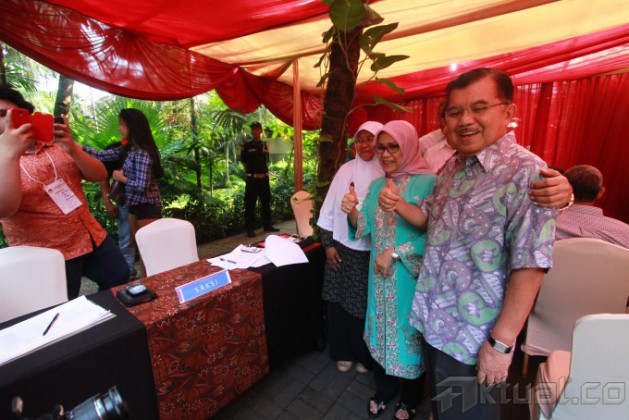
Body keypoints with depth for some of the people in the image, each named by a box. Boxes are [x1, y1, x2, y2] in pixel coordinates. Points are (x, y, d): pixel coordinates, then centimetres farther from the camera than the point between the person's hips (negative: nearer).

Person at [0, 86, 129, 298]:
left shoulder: (56, 144, 5)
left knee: (120, 280, 14)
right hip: (47, 256, -4)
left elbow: (99, 176, -3)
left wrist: (73, 149, -19)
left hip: (93, 237, 4)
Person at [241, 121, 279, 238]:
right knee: (250, 204, -2)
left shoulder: (265, 145, 10)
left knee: (266, 202, 12)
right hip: (252, 178, -4)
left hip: (264, 178, 4)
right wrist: (251, 172, 1)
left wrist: (265, 172, 10)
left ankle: (267, 225, 24)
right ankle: (250, 228, 5)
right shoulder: (247, 145, -1)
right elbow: (243, 161, 3)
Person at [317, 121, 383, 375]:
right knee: (339, 302, 12)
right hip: (342, 248, 3)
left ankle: (364, 354, 37)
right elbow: (330, 209, 3)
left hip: (372, 251, -2)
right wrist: (328, 244, 0)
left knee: (365, 305, 11)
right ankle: (343, 352, 35)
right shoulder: (345, 170, 2)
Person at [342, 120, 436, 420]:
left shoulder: (428, 183, -14)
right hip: (380, 275, 5)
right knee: (381, 328, 18)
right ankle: (384, 390, 45)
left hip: (411, 275, -5)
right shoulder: (376, 185, 5)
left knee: (408, 330, 13)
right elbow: (364, 228, 4)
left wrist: (395, 253, -20)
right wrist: (352, 212, -15)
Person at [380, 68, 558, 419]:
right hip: (434, 321, 7)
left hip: (474, 336, -6)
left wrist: (501, 342, -20)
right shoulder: (453, 167, 3)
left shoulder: (527, 173, -21)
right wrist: (397, 205, -7)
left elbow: (529, 267, -23)